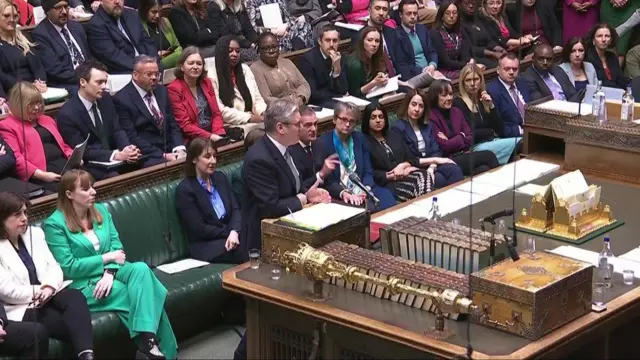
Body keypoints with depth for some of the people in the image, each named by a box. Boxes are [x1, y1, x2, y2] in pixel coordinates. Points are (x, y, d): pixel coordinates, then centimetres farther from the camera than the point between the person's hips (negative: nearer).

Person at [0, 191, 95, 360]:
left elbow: (53, 266, 9)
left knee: (75, 297, -29)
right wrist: (40, 291, -13)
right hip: (22, 308, -5)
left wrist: (49, 287, -13)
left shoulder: (34, 233, 13)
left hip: (48, 295, 5)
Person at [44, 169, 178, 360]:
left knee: (141, 269, -28)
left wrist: (110, 272, -17)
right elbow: (68, 267, -13)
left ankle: (148, 343, -35)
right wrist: (107, 258, -10)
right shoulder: (55, 224, -9)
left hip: (110, 272, 6)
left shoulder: (101, 210, 10)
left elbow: (117, 246, 4)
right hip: (84, 283, -6)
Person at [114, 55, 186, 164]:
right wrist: (162, 155, -18)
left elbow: (173, 124, 15)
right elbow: (132, 137, -11)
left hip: (170, 150, 6)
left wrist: (179, 148, -5)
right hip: (146, 157, -6)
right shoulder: (122, 99, -6)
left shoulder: (162, 91, 14)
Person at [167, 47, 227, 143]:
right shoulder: (174, 89, -4)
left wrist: (219, 134, -8)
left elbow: (216, 113, 11)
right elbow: (184, 125, -9)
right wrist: (209, 136, -18)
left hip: (214, 136, 6)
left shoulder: (206, 82, 13)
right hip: (191, 141, -6)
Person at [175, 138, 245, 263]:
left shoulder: (220, 178, 14)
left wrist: (234, 232, -13)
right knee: (243, 250, -33)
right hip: (205, 245, -6)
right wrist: (229, 232, -10)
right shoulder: (184, 190, -6)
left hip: (228, 235, 6)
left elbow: (235, 209, 7)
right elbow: (199, 229, -10)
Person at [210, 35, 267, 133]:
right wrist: (250, 118, -14)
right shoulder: (212, 76, -3)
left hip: (253, 121, 7)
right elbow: (220, 111, -10)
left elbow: (257, 99, 16)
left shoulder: (245, 69, 18)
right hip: (232, 126, -6)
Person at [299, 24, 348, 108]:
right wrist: (338, 95, -7)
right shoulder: (308, 59, -13)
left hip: (335, 101, 5)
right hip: (315, 104, -5)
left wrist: (337, 68, -17)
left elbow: (343, 90, -3)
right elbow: (312, 94, -16)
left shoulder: (339, 57, 3)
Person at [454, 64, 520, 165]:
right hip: (475, 147, -6)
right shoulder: (458, 103, -3)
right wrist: (491, 132, 2)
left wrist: (491, 106, -3)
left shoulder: (485, 99, 17)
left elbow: (500, 130, 9)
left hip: (493, 142, 6)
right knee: (520, 143, -27)